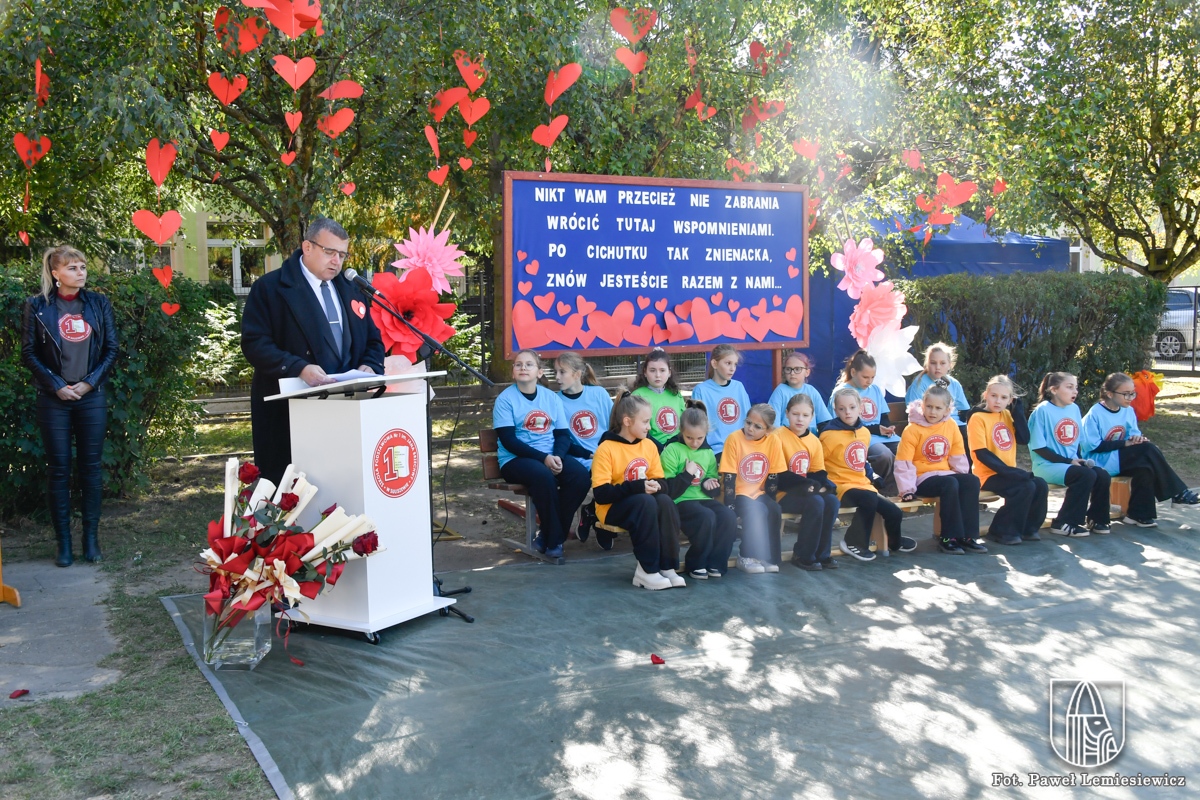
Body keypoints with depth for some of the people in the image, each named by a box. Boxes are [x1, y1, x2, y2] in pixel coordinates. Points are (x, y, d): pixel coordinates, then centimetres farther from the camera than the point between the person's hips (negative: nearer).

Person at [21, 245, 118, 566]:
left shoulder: (98, 303, 5)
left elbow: (112, 349, 4)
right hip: (55, 400, -1)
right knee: (58, 469, 2)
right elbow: (29, 353, 0)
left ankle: (91, 538, 13)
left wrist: (90, 382, -6)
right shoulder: (38, 306, 0)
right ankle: (63, 542, 10)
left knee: (91, 467, 5)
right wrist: (56, 386, -9)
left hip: (92, 397, 2)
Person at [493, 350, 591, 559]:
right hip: (516, 459, -4)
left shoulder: (551, 397, 11)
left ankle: (548, 536, -11)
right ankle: (554, 541, -18)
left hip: (551, 457, 4)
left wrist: (557, 456, -15)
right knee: (543, 476, -36)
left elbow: (563, 434, 8)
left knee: (580, 475, -25)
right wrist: (543, 458, -20)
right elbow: (508, 440, -10)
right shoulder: (505, 399, -2)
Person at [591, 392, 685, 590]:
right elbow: (601, 494, -21)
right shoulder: (606, 449, -14)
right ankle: (647, 571, -28)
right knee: (645, 502, -35)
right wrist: (637, 487, -29)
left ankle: (667, 567, -24)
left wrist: (655, 486, -16)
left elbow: (659, 481, 9)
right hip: (614, 508, -5)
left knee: (665, 501, -28)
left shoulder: (649, 445, 4)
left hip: (645, 503, 5)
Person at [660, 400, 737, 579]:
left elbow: (715, 489, 19)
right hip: (680, 502, -5)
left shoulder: (708, 453, 13)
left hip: (703, 499, 5)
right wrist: (687, 474, -17)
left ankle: (715, 563, -8)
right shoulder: (672, 450, -4)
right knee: (707, 517, -32)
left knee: (729, 516, -23)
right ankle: (696, 564, -11)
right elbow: (668, 490, -9)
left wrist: (710, 485, -3)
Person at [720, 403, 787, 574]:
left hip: (760, 493, 3)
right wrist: (730, 506, -19)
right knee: (753, 511, -30)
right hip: (739, 493, -3)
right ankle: (748, 556, -16)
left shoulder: (773, 441, -8)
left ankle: (769, 556, -9)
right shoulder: (734, 438, -16)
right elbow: (729, 477, -15)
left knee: (774, 511, -24)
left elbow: (773, 476, 0)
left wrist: (770, 501, -6)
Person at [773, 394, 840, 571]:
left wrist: (823, 485, -14)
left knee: (832, 501, -20)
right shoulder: (779, 436, -10)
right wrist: (807, 485, -23)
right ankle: (803, 556, -14)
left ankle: (821, 554, -7)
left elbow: (819, 473, 10)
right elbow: (778, 475, -15)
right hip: (783, 494, -6)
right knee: (815, 503, -29)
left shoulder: (814, 441, 9)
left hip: (807, 491, 6)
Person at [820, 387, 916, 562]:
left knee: (895, 513, 1)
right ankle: (853, 543, -17)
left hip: (864, 485, 7)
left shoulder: (864, 432, 8)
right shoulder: (830, 434, -14)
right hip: (842, 487, -7)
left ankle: (894, 542, 36)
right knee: (870, 499, -35)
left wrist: (872, 477, 13)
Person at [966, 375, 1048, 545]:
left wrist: (1018, 410, -6)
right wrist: (1009, 471, -22)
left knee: (1040, 485, -12)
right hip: (988, 475, -7)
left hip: (1008, 472, 7)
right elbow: (982, 454, -17)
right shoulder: (978, 418, -10)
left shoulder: (1007, 415, 10)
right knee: (1026, 487, -25)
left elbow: (1024, 439, -4)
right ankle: (1002, 531, -12)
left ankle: (1027, 528, 6)